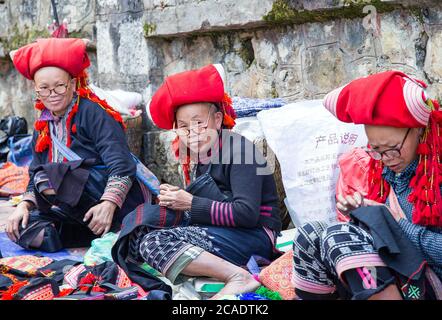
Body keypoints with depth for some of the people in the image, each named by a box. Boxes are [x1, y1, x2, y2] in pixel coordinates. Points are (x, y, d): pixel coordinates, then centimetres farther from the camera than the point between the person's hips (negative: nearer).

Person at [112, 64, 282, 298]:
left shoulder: (237, 149, -9)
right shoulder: (194, 158, 14)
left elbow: (247, 214, -21)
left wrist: (191, 203, -16)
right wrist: (177, 199, -10)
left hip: (255, 235, -8)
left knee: (153, 242, -21)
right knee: (139, 238, -4)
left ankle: (238, 277, -26)